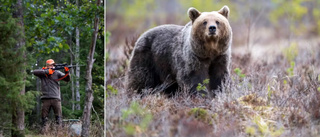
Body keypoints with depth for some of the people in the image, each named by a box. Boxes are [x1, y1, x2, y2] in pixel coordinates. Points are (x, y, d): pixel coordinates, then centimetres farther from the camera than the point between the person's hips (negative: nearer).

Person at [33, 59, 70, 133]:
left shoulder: (57, 73, 8)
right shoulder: (43, 72, 8)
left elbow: (67, 79, 0)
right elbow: (35, 72, -12)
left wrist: (66, 72, -21)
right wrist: (46, 71, -17)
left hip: (56, 98, 0)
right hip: (46, 99, 0)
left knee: (59, 116, -5)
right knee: (44, 116, 3)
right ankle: (44, 128, 12)